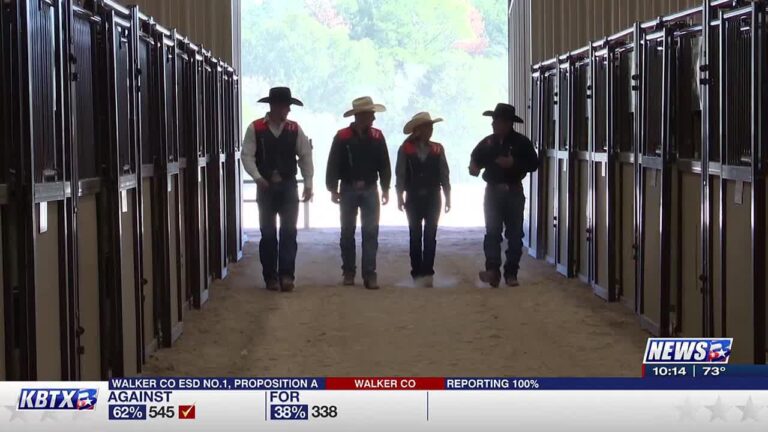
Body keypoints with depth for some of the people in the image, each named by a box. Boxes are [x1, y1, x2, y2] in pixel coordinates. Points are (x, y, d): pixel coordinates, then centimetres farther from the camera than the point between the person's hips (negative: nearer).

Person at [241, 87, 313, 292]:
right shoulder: (255, 128, -3)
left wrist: (308, 183, -6)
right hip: (266, 187, -1)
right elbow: (247, 155, -7)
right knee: (268, 233, 4)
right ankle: (270, 277, 11)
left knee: (289, 231, -4)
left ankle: (286, 275, -2)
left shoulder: (294, 129, 2)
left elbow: (305, 156, 2)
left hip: (288, 186, 1)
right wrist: (258, 177, -20)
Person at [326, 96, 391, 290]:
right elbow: (333, 165, -6)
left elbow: (384, 164, 5)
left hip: (370, 190, 2)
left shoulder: (377, 136, 0)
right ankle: (348, 272, 16)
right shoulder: (342, 137, -8)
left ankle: (370, 274, -2)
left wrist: (385, 188, 2)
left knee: (371, 232, -3)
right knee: (347, 232, 7)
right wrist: (333, 189, -7)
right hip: (348, 190, -1)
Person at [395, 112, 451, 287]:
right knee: (415, 236, 2)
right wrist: (400, 197, -7)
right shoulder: (406, 149, -2)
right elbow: (400, 174, -2)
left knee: (430, 236, 0)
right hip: (413, 198, -1)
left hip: (433, 198, 1)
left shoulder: (437, 149, 2)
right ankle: (417, 273, 6)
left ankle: (427, 272, 2)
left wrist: (447, 198, 1)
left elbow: (444, 175, 3)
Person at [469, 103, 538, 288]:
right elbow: (476, 159, 15)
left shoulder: (521, 142, -3)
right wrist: (474, 167, -8)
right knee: (492, 232, -8)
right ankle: (492, 270, -15)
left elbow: (533, 164, -5)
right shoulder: (487, 142, 6)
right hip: (493, 191, 2)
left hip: (514, 192, -2)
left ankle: (511, 273, 7)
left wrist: (513, 163, -19)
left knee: (515, 234, 2)